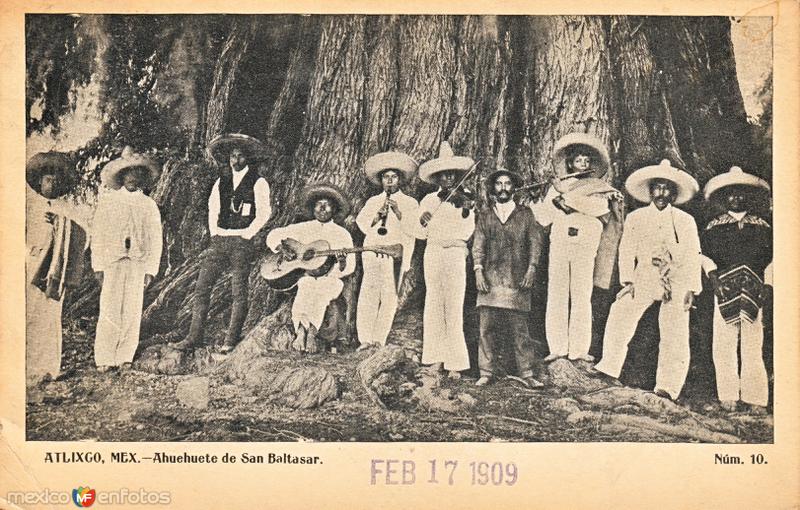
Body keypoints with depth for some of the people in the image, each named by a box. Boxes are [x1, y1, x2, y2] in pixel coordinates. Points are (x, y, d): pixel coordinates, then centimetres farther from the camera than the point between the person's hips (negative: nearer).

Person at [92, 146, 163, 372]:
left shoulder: (149, 205, 12)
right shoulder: (107, 201, 8)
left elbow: (156, 240, 10)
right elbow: (97, 234, 6)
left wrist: (150, 269, 2)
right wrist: (98, 265, -1)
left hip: (138, 262, 1)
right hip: (112, 262, -1)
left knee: (133, 311, 0)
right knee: (110, 311, -7)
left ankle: (125, 357, 8)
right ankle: (104, 358, -2)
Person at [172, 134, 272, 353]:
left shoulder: (258, 182, -2)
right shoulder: (222, 181, 14)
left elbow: (264, 213, -6)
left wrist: (247, 234, -8)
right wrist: (214, 232, 11)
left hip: (241, 243, -5)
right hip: (219, 240, 5)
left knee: (239, 293, -3)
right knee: (201, 287, 0)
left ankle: (231, 341, 3)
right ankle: (194, 336, 4)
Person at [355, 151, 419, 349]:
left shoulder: (410, 203, 12)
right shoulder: (373, 201, 21)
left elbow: (411, 230, -1)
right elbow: (362, 225, 8)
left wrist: (398, 212, -12)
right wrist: (378, 215, -8)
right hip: (371, 252, 2)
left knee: (389, 297, -8)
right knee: (368, 295, -8)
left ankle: (379, 341, -6)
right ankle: (365, 340, -8)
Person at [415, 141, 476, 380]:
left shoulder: (465, 200, 5)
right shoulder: (429, 201, 10)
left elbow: (466, 233, -4)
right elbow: (420, 234, 10)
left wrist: (465, 211, -19)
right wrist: (422, 221, -10)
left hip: (456, 255, -2)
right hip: (433, 255, 3)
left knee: (454, 308, -7)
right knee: (434, 305, 1)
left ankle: (455, 363, -5)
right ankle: (437, 357, 8)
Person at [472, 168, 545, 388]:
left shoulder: (525, 214, 12)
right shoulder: (484, 215, 14)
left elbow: (535, 243, 7)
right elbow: (478, 246, 9)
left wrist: (531, 268, -6)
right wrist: (478, 270, -4)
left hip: (517, 280, -1)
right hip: (490, 279, 1)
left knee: (520, 328, -3)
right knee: (487, 328, -2)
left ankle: (527, 374, 1)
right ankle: (486, 373, 4)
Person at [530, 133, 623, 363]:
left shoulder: (598, 187, 16)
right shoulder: (556, 185, 20)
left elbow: (601, 208, -6)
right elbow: (545, 218, 15)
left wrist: (567, 201, -10)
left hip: (585, 246, -1)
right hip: (559, 243, 1)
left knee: (581, 297, -7)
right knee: (557, 295, -6)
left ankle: (579, 349, -8)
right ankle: (557, 347, -7)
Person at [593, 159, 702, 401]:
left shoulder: (685, 221, 8)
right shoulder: (635, 217, 10)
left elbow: (692, 256, 5)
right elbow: (627, 250, 5)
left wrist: (691, 288, -3)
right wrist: (628, 280, -7)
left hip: (676, 281, -1)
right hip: (643, 278, 1)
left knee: (675, 335, -5)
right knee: (619, 315, -16)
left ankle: (668, 387, -3)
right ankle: (609, 367, -6)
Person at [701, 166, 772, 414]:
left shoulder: (762, 227, 12)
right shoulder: (714, 227, 10)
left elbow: (772, 259, 13)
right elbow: (705, 256, 8)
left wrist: (766, 287, 2)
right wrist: (715, 281, -5)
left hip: (753, 292, 0)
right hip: (725, 291, 0)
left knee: (752, 346, -3)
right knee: (724, 345, -4)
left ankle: (755, 398, 0)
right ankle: (728, 396, 2)